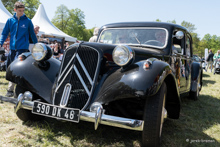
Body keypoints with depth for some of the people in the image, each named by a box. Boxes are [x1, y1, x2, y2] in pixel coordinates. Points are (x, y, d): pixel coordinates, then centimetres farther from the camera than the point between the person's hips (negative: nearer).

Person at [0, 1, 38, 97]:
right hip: (12, 48, 4)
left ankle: (10, 90, -11)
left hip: (23, 48, -4)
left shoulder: (27, 21, 2)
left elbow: (32, 34, 11)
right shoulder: (10, 20, 8)